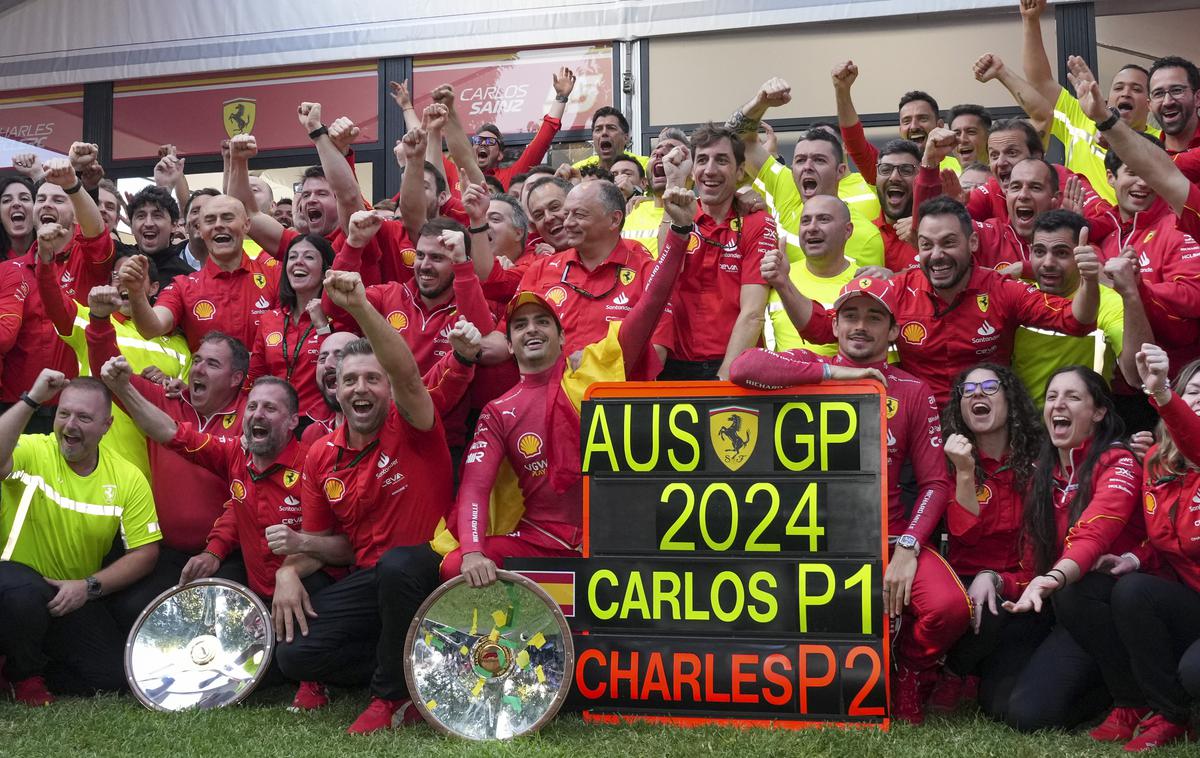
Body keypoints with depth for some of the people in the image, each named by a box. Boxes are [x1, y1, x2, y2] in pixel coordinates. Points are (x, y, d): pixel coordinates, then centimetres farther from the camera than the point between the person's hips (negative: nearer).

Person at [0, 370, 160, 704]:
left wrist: (89, 587, -15)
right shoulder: (31, 452, -11)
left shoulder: (128, 479, -2)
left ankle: (32, 671, 16)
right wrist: (31, 400, -34)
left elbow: (145, 552, -3)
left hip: (78, 599, 4)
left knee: (116, 674, -12)